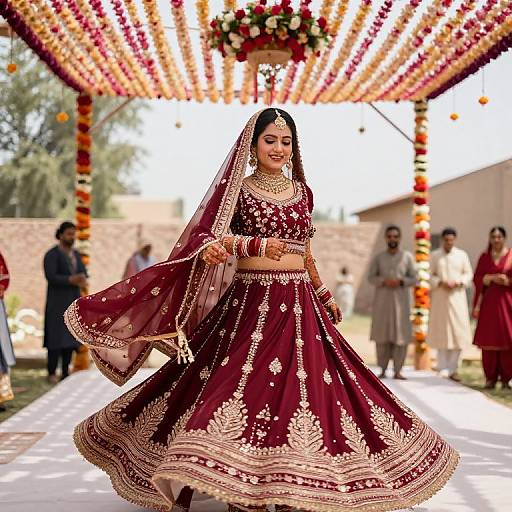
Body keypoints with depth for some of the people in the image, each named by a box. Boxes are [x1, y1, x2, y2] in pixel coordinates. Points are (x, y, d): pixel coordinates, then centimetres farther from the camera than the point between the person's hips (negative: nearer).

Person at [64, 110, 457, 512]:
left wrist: (325, 296, 25)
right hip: (250, 301, -4)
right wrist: (257, 244, -23)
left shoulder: (302, 191, 14)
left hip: (298, 302, 4)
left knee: (298, 385, -1)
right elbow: (210, 238, -10)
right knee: (245, 384, -10)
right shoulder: (237, 188, 1)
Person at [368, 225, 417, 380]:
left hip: (401, 300, -1)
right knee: (382, 335, -1)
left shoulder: (407, 256, 4)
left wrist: (400, 281, -15)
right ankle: (383, 369, 7)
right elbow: (371, 278, 6)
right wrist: (384, 281, -13)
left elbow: (413, 279, 3)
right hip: (382, 300, 1)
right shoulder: (379, 257, 8)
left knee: (401, 335, -5)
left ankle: (397, 371, 0)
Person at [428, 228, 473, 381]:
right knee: (441, 332, -2)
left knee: (458, 333, -4)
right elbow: (430, 275, 5)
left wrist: (457, 282, -11)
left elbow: (469, 274, 7)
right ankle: (443, 368, 6)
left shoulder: (462, 255, 6)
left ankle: (452, 369, 4)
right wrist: (441, 282, -13)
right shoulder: (435, 255, 5)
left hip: (457, 297, 0)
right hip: (440, 298, 0)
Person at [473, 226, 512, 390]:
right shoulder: (484, 257, 10)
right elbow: (477, 279, 5)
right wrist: (491, 278, -10)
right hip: (488, 302, 2)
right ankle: (491, 377, 6)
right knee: (489, 339, 0)